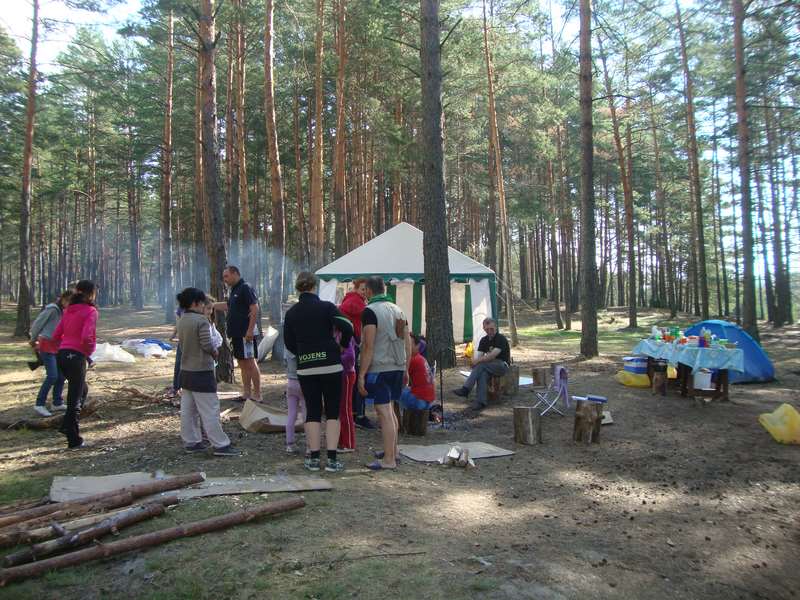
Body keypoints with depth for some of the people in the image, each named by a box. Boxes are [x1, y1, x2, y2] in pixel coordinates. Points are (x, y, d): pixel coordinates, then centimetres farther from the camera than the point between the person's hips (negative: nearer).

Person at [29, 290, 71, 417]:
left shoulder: (64, 311, 7)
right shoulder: (52, 309, -16)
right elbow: (37, 324, -9)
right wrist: (33, 340, 3)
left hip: (57, 346, 8)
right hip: (46, 345, -8)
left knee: (61, 375, 8)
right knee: (52, 376, -13)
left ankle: (57, 403, 17)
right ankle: (39, 404, -4)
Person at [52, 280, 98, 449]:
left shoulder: (69, 310, 14)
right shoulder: (90, 311, -9)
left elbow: (56, 336, 13)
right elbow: (86, 337, -21)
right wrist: (88, 352, -4)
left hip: (61, 355, 7)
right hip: (76, 357, -7)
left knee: (82, 390, 26)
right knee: (75, 397, 1)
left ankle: (67, 426, 22)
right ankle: (74, 440, 8)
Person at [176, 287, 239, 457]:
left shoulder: (182, 321, 8)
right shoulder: (201, 320, -16)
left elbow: (183, 344, 12)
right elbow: (207, 344, -20)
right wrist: (215, 352, 1)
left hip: (186, 371, 8)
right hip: (201, 372, -8)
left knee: (188, 410, 12)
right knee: (210, 410, -4)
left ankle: (191, 442, 20)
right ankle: (220, 445, 0)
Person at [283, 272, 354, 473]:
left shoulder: (291, 313, 5)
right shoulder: (326, 307, -6)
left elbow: (289, 343, 9)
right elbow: (347, 327, -18)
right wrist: (343, 345, 0)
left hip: (305, 368, 3)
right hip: (330, 365, -3)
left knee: (312, 411, 10)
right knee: (332, 411, 5)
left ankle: (314, 458, 11)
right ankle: (332, 459, 2)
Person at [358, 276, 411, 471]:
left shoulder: (370, 311, -10)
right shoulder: (397, 310, 12)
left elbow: (369, 346, -17)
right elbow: (408, 343, 12)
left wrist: (361, 375, -13)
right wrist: (406, 369, 19)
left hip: (379, 369, -8)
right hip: (397, 368, 8)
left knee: (384, 413, -4)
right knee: (390, 410, 20)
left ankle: (389, 460, 0)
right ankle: (393, 451, 30)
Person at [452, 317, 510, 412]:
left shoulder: (501, 338, -9)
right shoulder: (484, 340, 14)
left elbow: (492, 355, -19)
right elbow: (478, 355, 4)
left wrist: (479, 360, -17)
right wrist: (475, 360, -19)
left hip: (502, 365, -5)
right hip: (489, 366, 5)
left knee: (481, 365, -31)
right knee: (483, 374, -31)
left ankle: (465, 389, -34)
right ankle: (481, 401, -40)